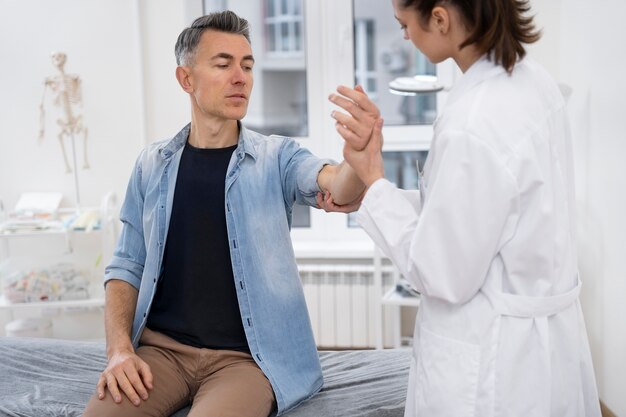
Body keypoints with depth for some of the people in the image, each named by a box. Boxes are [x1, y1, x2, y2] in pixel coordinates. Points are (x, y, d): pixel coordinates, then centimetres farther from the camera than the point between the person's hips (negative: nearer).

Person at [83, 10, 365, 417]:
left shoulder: (276, 158, -2)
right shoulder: (153, 164, 5)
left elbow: (341, 193, -22)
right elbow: (127, 266, 9)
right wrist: (120, 349, -6)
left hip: (246, 356, -2)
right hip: (161, 347, 3)